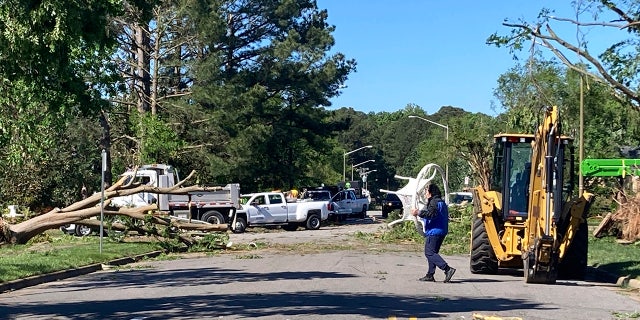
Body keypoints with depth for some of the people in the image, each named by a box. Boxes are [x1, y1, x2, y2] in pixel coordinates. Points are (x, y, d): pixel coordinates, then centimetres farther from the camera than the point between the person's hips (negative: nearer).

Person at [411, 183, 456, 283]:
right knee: (432, 253, 14)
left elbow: (432, 214, -26)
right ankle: (430, 275, 13)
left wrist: (418, 213, -19)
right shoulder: (441, 202, 21)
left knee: (429, 253, -12)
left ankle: (447, 269, -22)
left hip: (434, 232, -11)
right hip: (441, 231, 11)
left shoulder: (434, 202, -11)